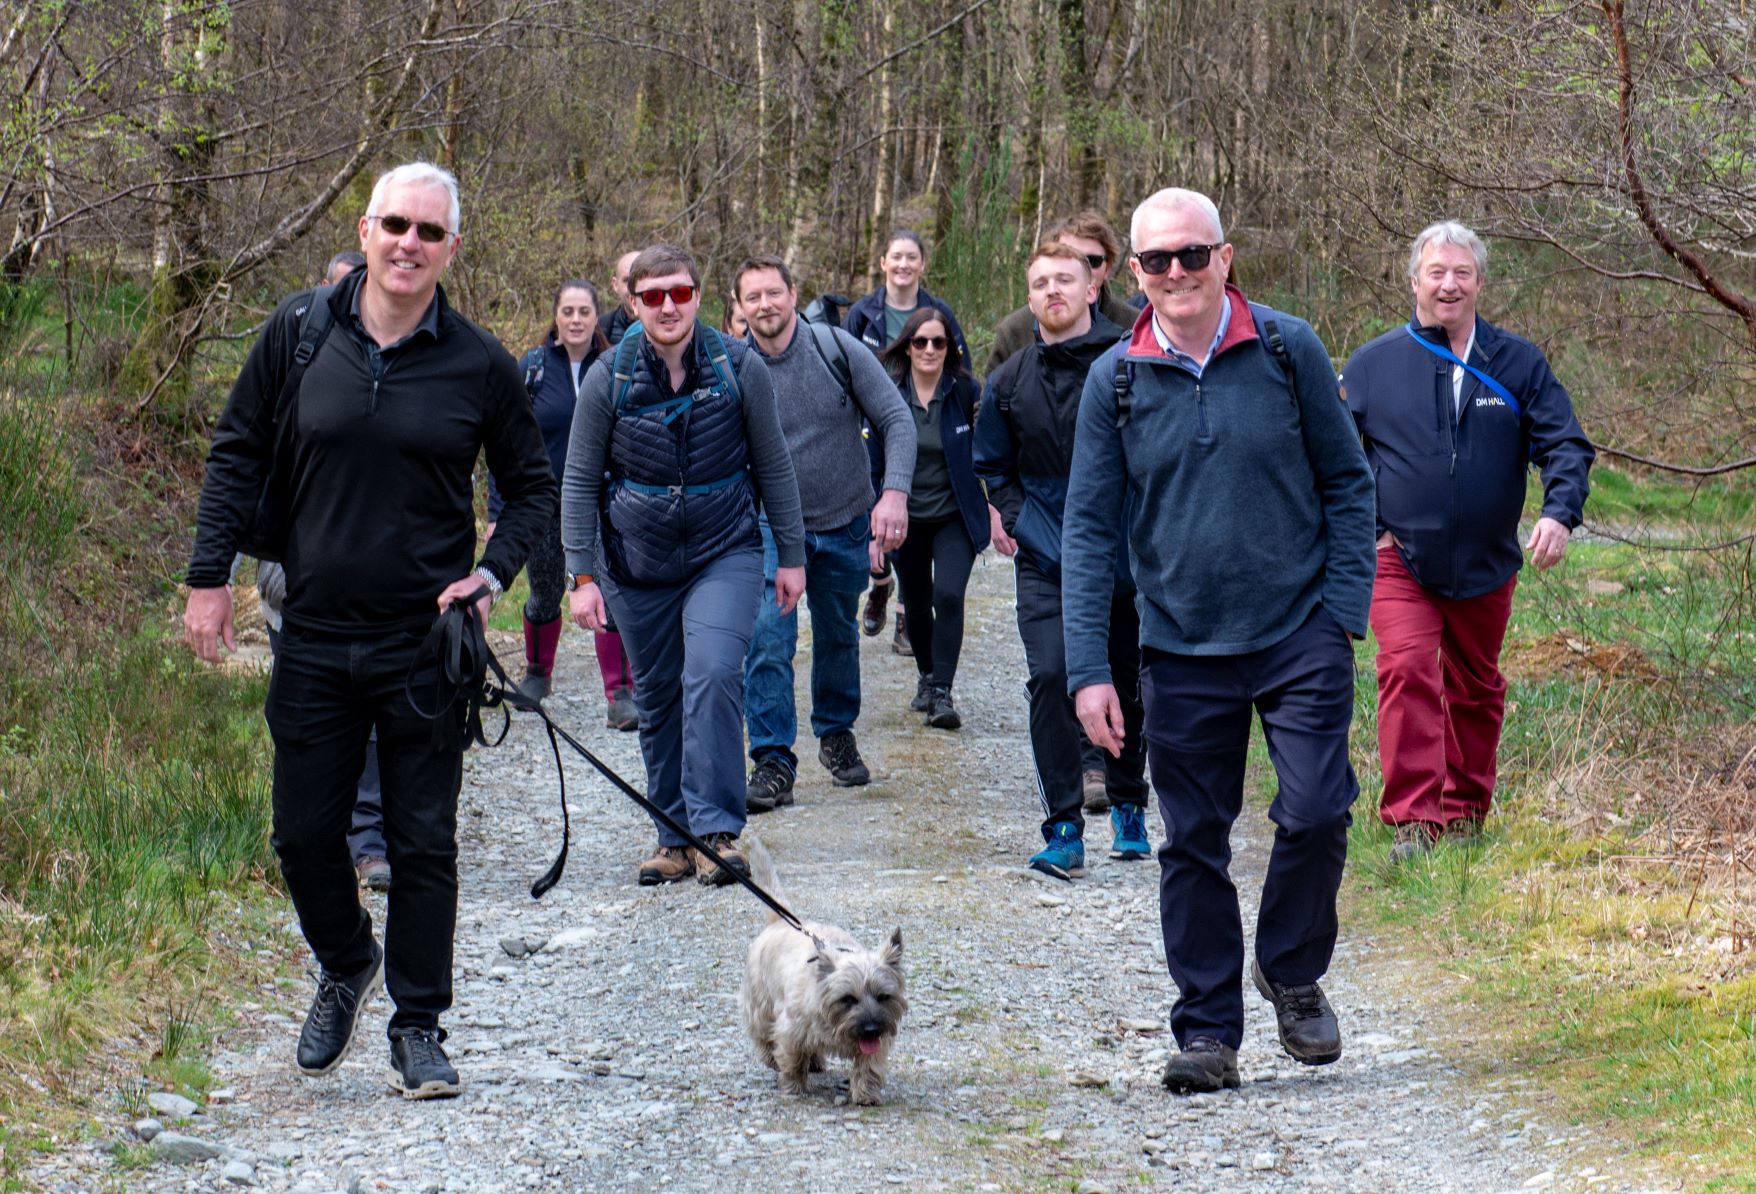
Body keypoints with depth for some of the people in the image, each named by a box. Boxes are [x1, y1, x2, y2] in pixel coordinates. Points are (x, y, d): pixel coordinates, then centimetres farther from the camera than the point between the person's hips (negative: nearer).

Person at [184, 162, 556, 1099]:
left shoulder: (479, 364, -3)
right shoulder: (298, 334, -1)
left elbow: (533, 485, 9)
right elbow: (235, 454, 7)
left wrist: (492, 574, -6)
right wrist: (209, 576, 1)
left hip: (427, 644, -1)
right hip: (314, 638, 1)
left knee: (423, 841, 3)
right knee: (304, 834, 7)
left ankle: (418, 1027, 15)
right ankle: (346, 967, 35)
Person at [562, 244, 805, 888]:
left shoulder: (740, 368, -6)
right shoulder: (609, 378, -5)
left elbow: (773, 465, 5)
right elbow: (579, 482, 1)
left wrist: (791, 554, 6)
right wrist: (583, 575, -4)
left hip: (725, 554, -2)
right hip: (637, 565, 2)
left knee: (713, 676, -21)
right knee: (656, 699, 8)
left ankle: (716, 828, -18)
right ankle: (674, 839, 19)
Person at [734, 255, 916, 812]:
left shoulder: (838, 350, -11)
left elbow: (896, 420, -8)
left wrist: (894, 492, -22)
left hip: (846, 522, 1)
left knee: (838, 637, 17)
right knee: (768, 640, -16)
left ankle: (837, 734, 40)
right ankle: (773, 764, -13)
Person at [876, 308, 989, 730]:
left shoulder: (965, 391, -8)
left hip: (955, 517, -2)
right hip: (908, 520, 2)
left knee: (948, 596, -18)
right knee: (916, 604, 14)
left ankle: (942, 694, -14)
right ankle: (926, 678, 37)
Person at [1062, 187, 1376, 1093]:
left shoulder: (1289, 351, -1)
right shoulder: (1115, 380, 1)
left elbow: (1347, 483, 5)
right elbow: (1088, 526, 2)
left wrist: (1343, 611, -3)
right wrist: (1088, 667, -5)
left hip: (1300, 636, -1)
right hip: (1182, 652, 1)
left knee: (1315, 813, -9)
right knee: (1193, 845, 4)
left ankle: (1292, 972, 17)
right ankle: (1207, 1030, 15)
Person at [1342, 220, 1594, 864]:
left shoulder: (1519, 364, 2)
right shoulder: (1373, 364, 1)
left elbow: (1564, 445, 0)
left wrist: (1560, 511, -18)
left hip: (1486, 565, 2)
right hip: (1399, 559, -2)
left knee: (1475, 689, 14)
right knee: (1407, 672, -19)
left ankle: (1465, 812, 31)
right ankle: (1413, 820, -18)